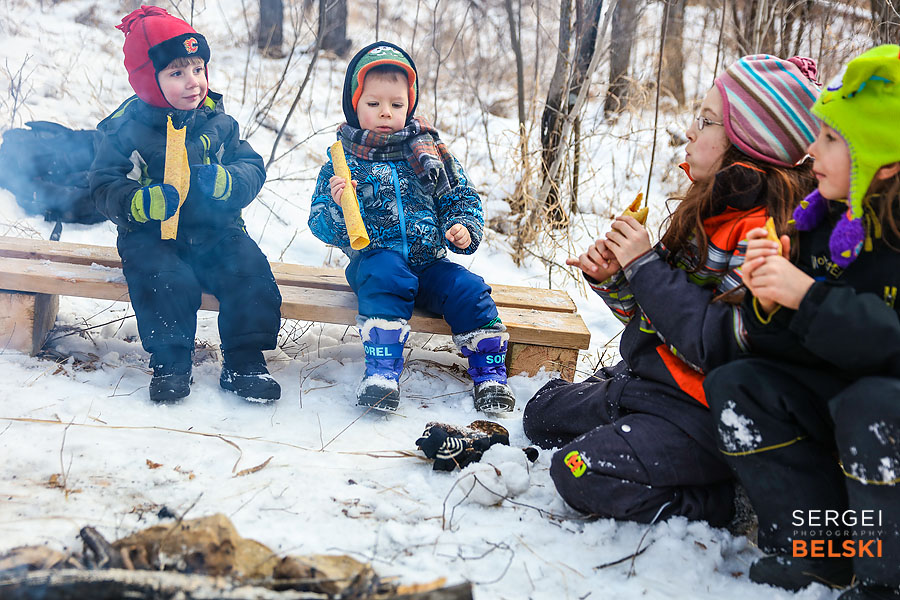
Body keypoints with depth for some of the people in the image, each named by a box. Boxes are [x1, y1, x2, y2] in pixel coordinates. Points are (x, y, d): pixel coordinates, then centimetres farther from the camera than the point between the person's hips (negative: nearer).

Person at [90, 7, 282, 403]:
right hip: (152, 235, -3)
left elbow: (253, 170, 4)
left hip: (214, 231, 3)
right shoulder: (127, 129, -4)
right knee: (168, 280, -30)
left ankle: (244, 362, -8)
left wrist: (223, 181, -19)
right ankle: (170, 363, -11)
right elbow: (106, 187, -6)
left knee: (251, 273, -20)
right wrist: (145, 203, -26)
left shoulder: (217, 122, 5)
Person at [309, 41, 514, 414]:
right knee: (385, 275, -35)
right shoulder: (343, 160, 3)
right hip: (375, 255, -3)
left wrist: (464, 229, -6)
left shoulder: (428, 151, 10)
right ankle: (382, 370, -37)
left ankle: (490, 373, -8)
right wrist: (335, 205, -24)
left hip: (427, 258, 3)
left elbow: (461, 197, 16)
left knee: (467, 288, -21)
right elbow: (320, 226, -1)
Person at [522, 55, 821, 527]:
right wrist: (612, 279, -7)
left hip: (701, 414, -10)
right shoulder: (711, 207, 7)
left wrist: (646, 266, -23)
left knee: (580, 473, -23)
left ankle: (722, 499, -6)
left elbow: (723, 345, -29)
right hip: (645, 380, 10)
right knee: (542, 413, 16)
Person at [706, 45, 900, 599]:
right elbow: (791, 349, 3)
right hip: (840, 396, 7)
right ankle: (818, 552, -5)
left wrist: (809, 297, -34)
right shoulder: (823, 223, 1)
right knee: (734, 385, -9)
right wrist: (768, 304, -18)